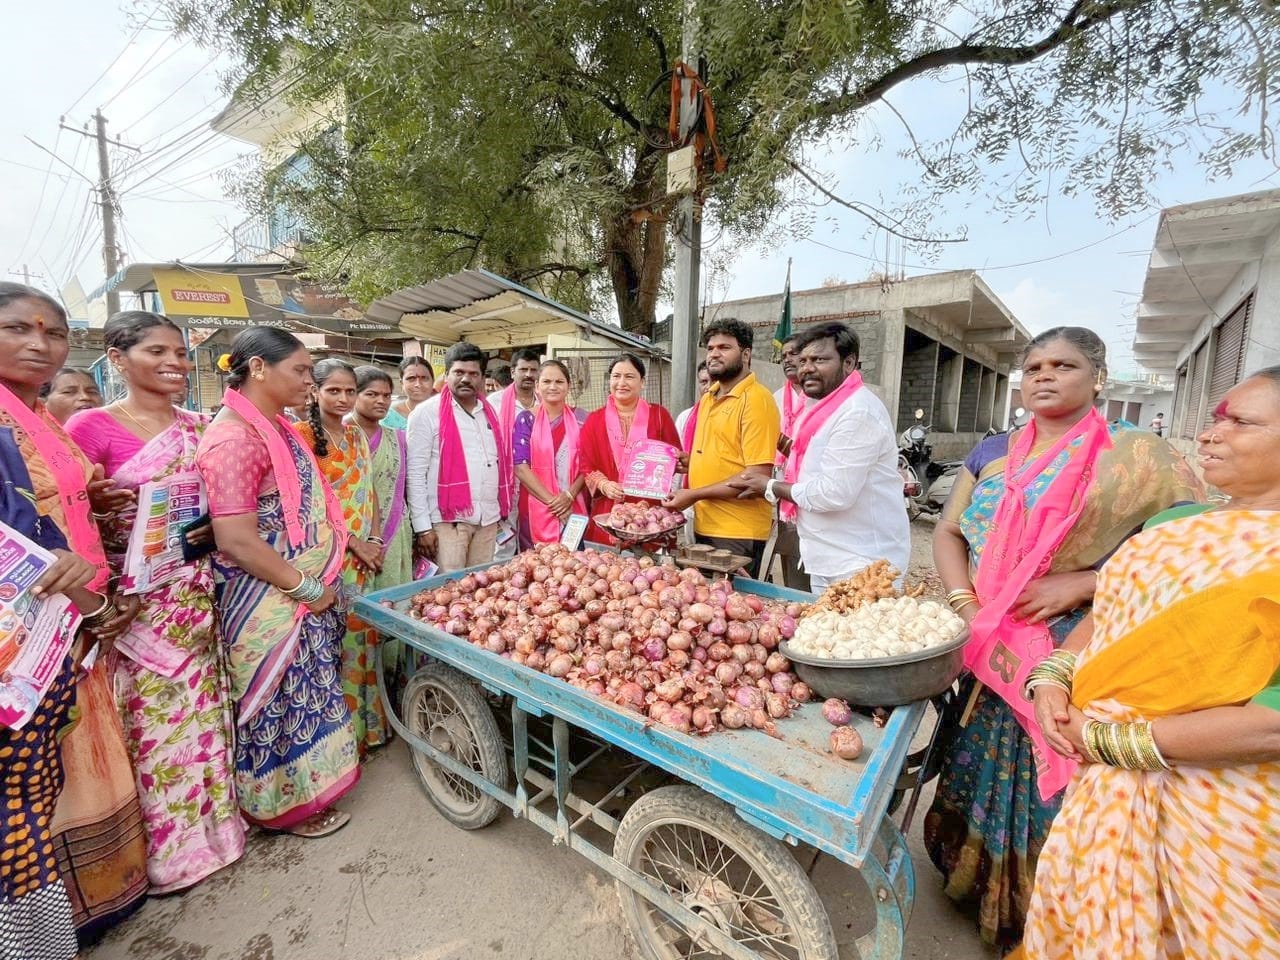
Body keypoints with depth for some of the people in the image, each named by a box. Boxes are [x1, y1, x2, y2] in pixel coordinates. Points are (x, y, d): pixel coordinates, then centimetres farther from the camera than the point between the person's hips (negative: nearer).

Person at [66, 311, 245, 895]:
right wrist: (100, 509, -23)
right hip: (135, 600, -4)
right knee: (152, 719, 7)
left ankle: (210, 820, 34)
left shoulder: (198, 427, 6)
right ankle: (165, 846, 27)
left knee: (203, 709, 15)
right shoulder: (92, 427, -8)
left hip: (196, 595, 4)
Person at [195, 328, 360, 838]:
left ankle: (303, 788, 42)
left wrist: (344, 544, 12)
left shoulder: (278, 428, 9)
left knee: (307, 695, 22)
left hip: (309, 593, 9)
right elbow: (236, 541, -25)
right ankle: (288, 805, 31)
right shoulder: (234, 438, -21)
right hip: (271, 603, -9)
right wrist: (309, 589, -18)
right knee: (281, 702, 9)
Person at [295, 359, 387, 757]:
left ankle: (366, 724, 30)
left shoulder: (356, 435, 11)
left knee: (363, 637, 14)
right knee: (336, 643, 3)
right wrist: (352, 542, -13)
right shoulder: (301, 435, -9)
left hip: (365, 555, 6)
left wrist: (375, 539, 1)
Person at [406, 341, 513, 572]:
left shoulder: (490, 412, 13)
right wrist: (422, 526, -10)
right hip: (447, 520, -5)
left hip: (488, 519, 5)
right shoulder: (427, 413, -3)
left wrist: (505, 512, 13)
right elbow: (415, 474, -6)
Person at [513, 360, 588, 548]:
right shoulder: (526, 419, 3)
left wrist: (570, 494, -11)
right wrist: (551, 500, -12)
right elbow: (521, 466, -5)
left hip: (574, 508, 1)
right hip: (537, 510, -1)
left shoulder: (580, 418, 7)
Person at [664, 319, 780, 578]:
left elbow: (757, 475, -20)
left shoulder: (756, 399, -14)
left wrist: (694, 495, -17)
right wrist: (688, 462, 5)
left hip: (737, 534, -8)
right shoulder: (708, 398, 12)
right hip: (704, 526, 8)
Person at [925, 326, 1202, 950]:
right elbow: (948, 532, 3)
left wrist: (1080, 583, -19)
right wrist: (968, 610, -10)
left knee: (1049, 788, 10)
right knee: (980, 772, 17)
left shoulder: (1134, 457, -4)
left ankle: (1034, 918, 34)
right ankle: (971, 878, 40)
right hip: (981, 650, 4)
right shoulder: (993, 453, 7)